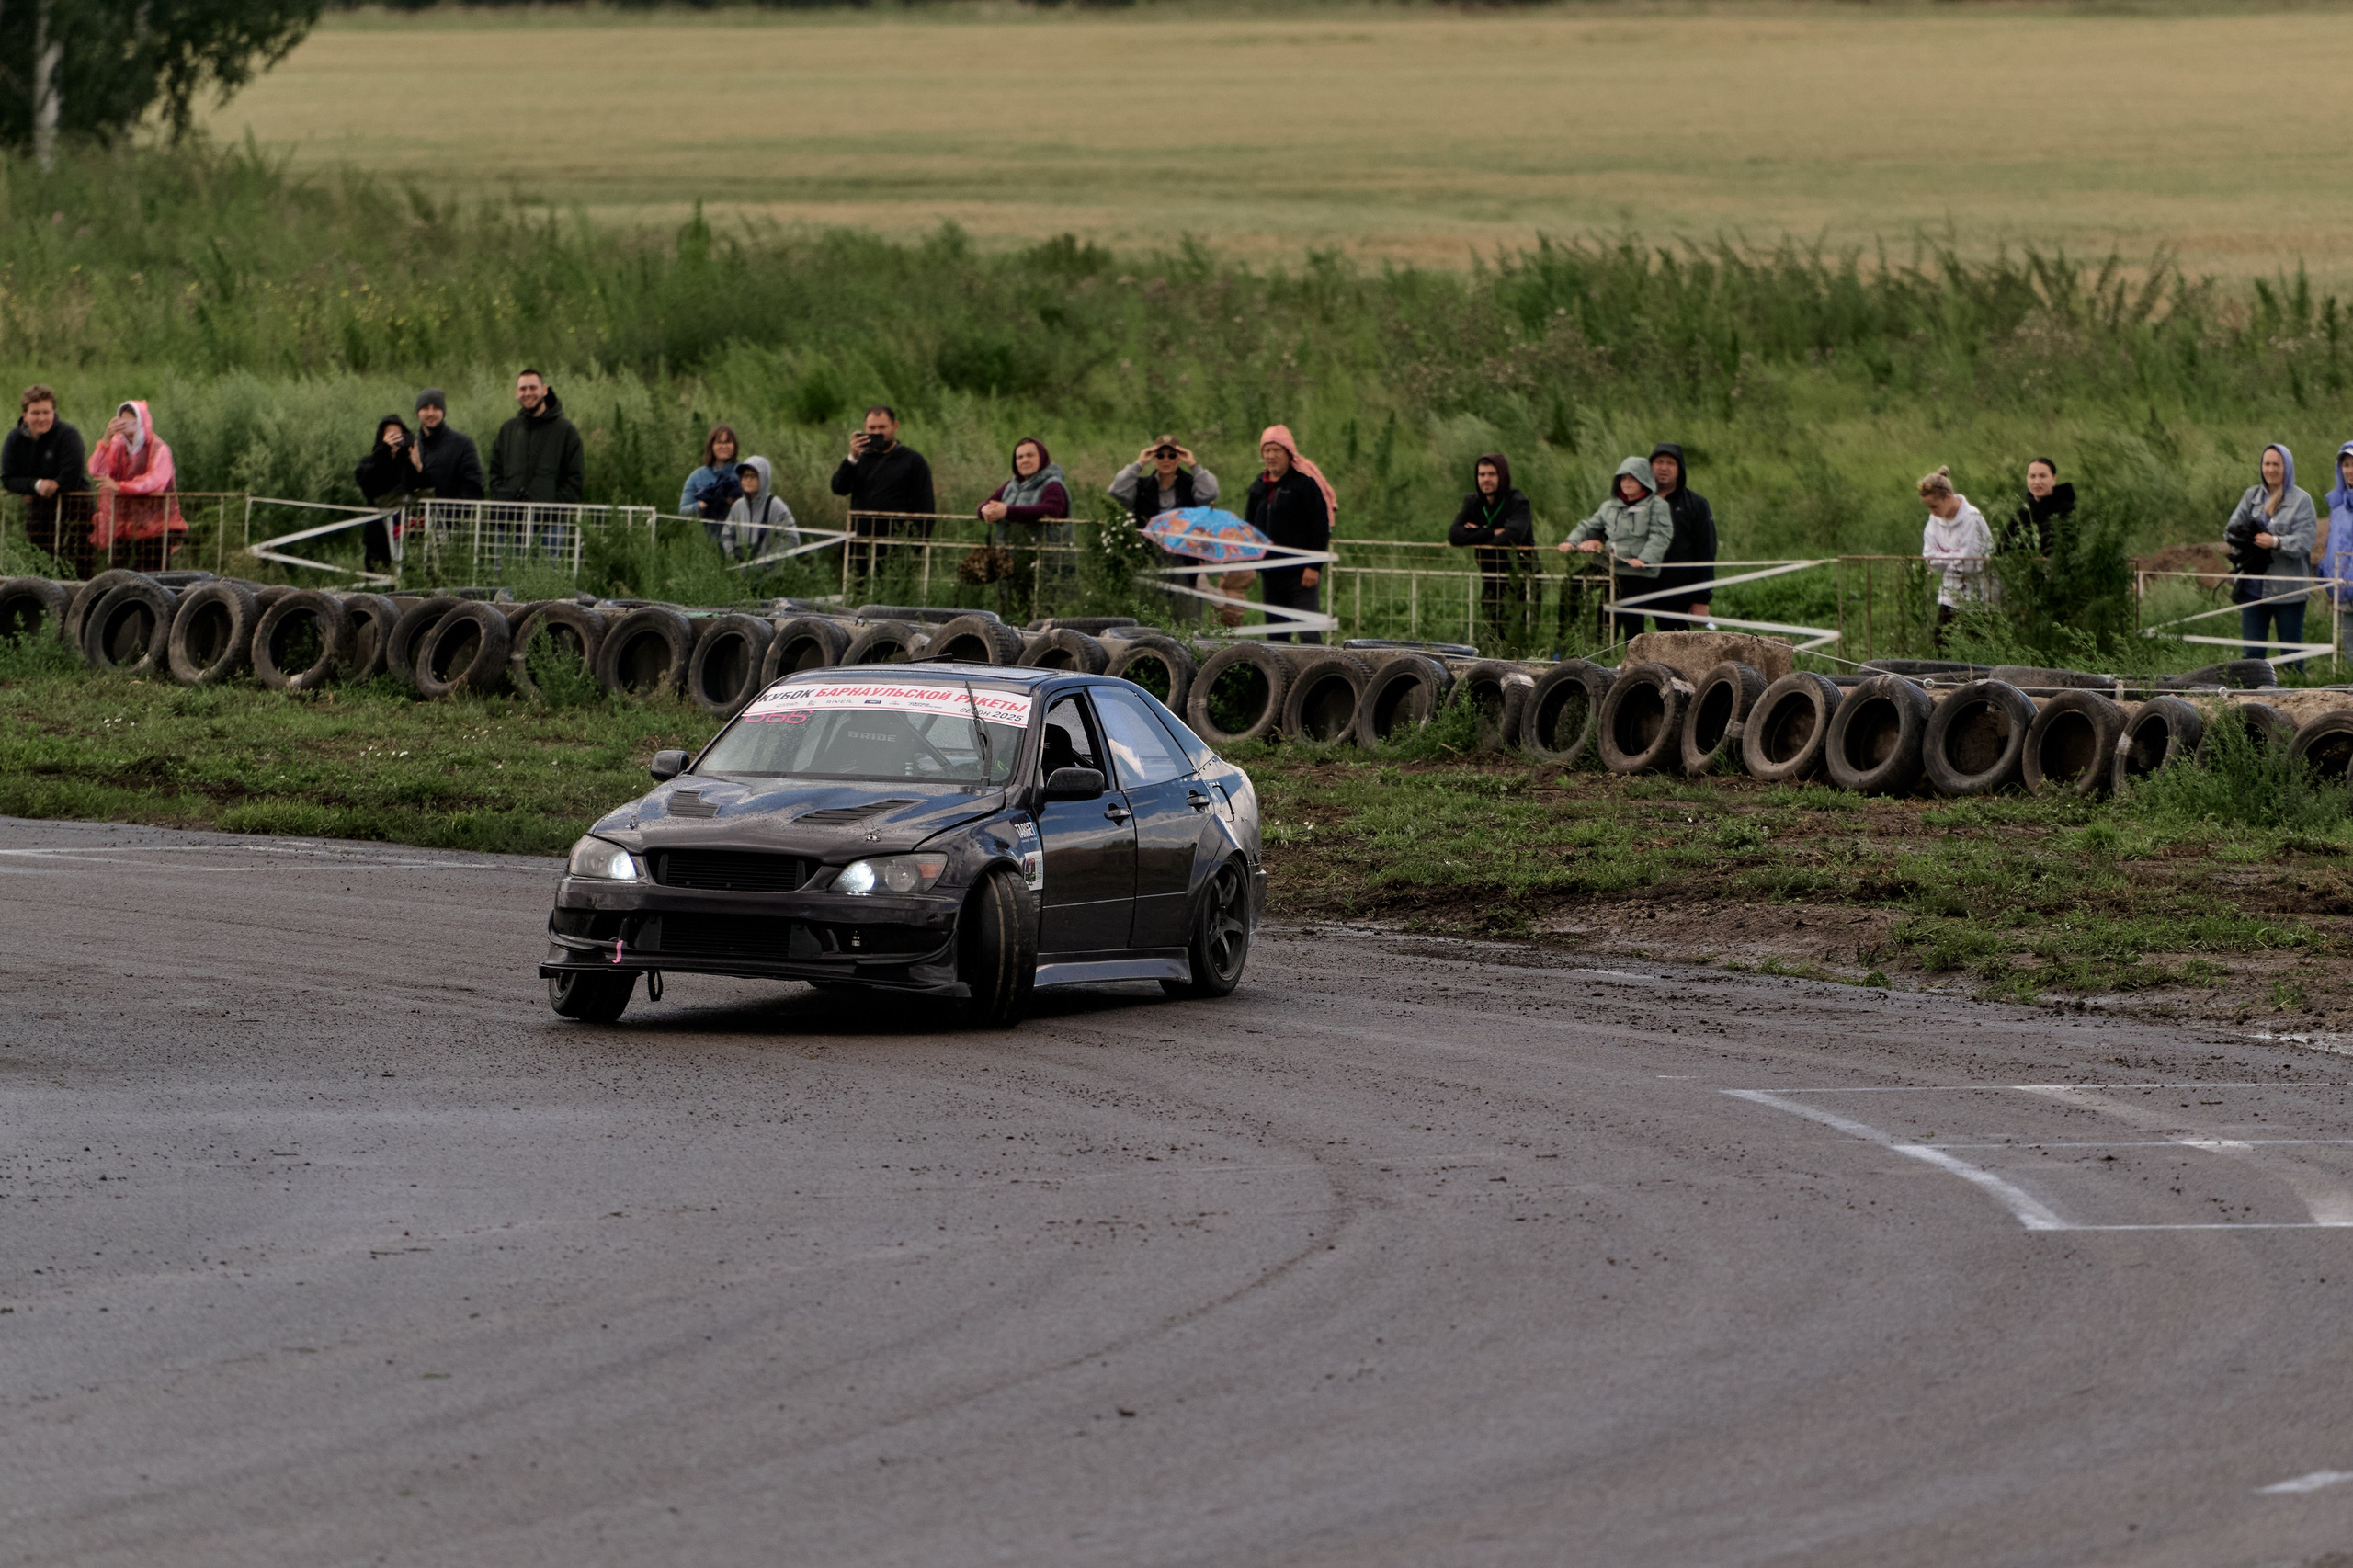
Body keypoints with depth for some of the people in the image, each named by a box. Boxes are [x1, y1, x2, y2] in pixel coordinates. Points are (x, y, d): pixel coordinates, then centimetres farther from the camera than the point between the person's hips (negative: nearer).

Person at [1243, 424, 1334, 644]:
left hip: (1299, 574, -7)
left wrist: (1314, 566, -16)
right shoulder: (1258, 487, 14)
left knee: (1308, 634, -12)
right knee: (1275, 635, 9)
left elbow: (1320, 527, -10)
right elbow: (1249, 526, 22)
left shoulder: (1306, 483, -6)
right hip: (1270, 573, 7)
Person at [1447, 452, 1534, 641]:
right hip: (1490, 583, 6)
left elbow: (1511, 536, -27)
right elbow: (1454, 535, -7)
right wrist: (1492, 533, -15)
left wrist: (1476, 535, -11)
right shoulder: (1472, 502, 6)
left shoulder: (1518, 503, -10)